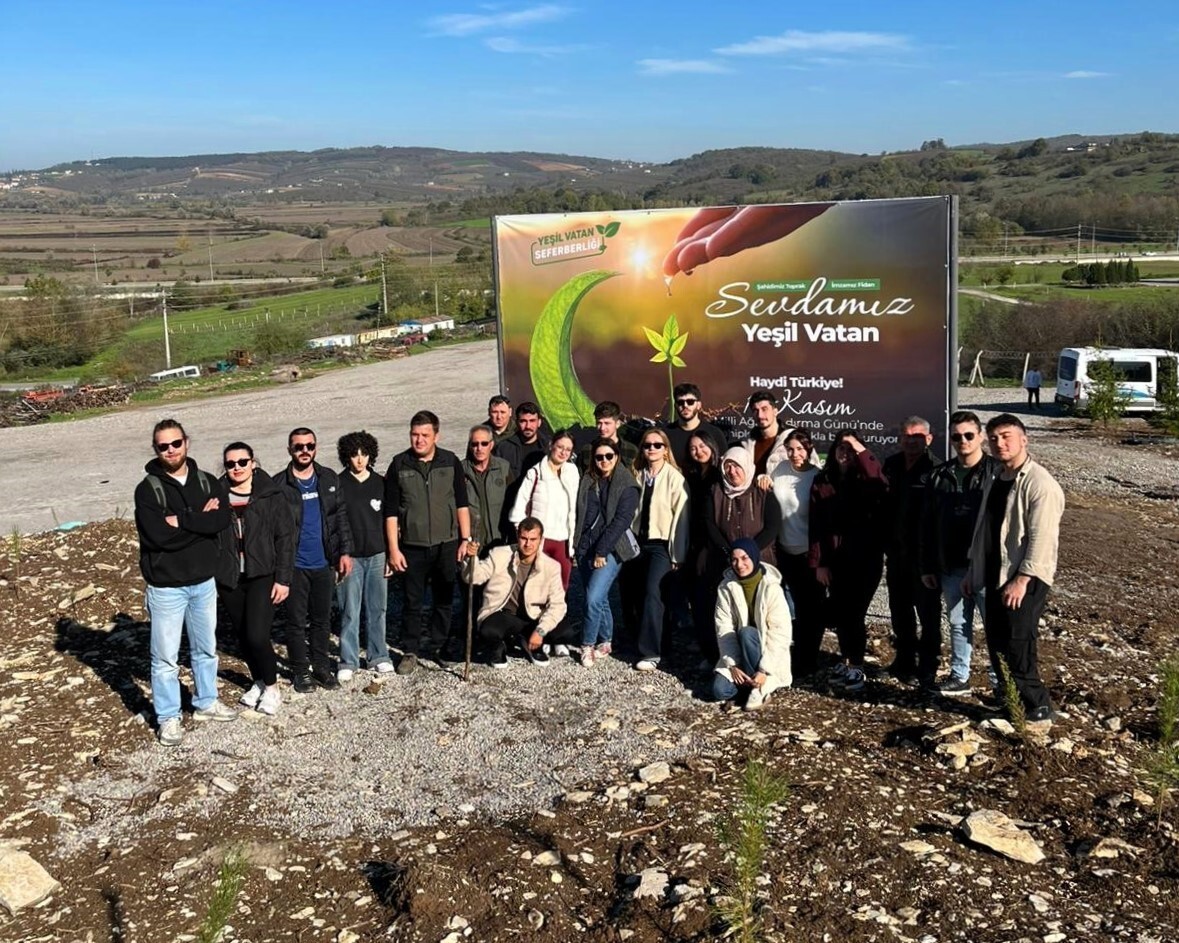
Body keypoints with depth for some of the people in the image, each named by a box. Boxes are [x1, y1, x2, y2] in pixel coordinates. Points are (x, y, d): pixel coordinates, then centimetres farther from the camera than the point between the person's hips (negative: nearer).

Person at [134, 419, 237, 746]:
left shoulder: (207, 483, 1)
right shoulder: (148, 490, -11)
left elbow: (222, 520, -17)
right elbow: (159, 535, -24)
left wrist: (180, 520, -22)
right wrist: (200, 519, -16)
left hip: (204, 582, 4)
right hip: (166, 586, -4)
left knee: (206, 648, 19)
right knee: (165, 656, 3)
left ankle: (206, 702, 37)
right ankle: (168, 718, 17)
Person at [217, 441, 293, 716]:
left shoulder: (270, 495, -5)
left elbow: (285, 538, -4)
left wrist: (283, 579, -8)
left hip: (262, 577, -3)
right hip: (228, 579, 3)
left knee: (257, 636, -11)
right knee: (243, 637, 12)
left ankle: (271, 687, 11)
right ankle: (258, 681, 34)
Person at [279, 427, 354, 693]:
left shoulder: (330, 479, 5)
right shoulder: (280, 485, -6)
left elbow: (341, 517, 7)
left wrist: (345, 551, 1)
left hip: (324, 563, 3)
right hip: (295, 565, -3)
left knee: (322, 619, 13)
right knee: (297, 621, 6)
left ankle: (321, 666, 26)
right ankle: (301, 671, 18)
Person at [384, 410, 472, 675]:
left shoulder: (450, 462, 1)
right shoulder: (399, 464, -2)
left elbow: (462, 504, 6)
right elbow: (391, 511, -1)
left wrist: (466, 539, 1)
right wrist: (393, 549, -5)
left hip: (447, 544, 1)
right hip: (412, 546, -1)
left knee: (444, 598, 10)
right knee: (413, 601, 5)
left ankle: (440, 645, 25)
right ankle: (410, 650, 16)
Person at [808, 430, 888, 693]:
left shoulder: (865, 479, -2)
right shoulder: (822, 481, 3)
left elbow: (882, 488, -28)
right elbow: (817, 525, 1)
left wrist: (862, 452, -26)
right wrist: (819, 562, -4)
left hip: (866, 557, -3)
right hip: (835, 558, 3)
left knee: (854, 612, -5)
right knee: (839, 613, 8)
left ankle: (857, 666, 8)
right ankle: (847, 659, 26)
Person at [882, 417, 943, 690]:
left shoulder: (935, 470, -14)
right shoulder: (891, 465, 6)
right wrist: (884, 542, 6)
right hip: (897, 551, 7)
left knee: (928, 611, 2)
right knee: (899, 608, 16)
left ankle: (928, 669, 9)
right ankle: (905, 660, 31)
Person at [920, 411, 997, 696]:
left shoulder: (996, 472, -6)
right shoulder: (940, 476, 7)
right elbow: (927, 524, 10)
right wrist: (927, 566, 7)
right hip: (951, 567, 5)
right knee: (957, 624, 15)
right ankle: (959, 676, 27)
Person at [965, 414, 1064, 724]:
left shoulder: (1039, 483, -15)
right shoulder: (994, 480, 13)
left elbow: (1043, 538, -21)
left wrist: (1022, 580, -23)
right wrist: (973, 570, 19)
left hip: (1025, 581, -8)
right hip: (996, 577, 8)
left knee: (1018, 648, -7)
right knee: (997, 644, 12)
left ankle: (1039, 709, 5)